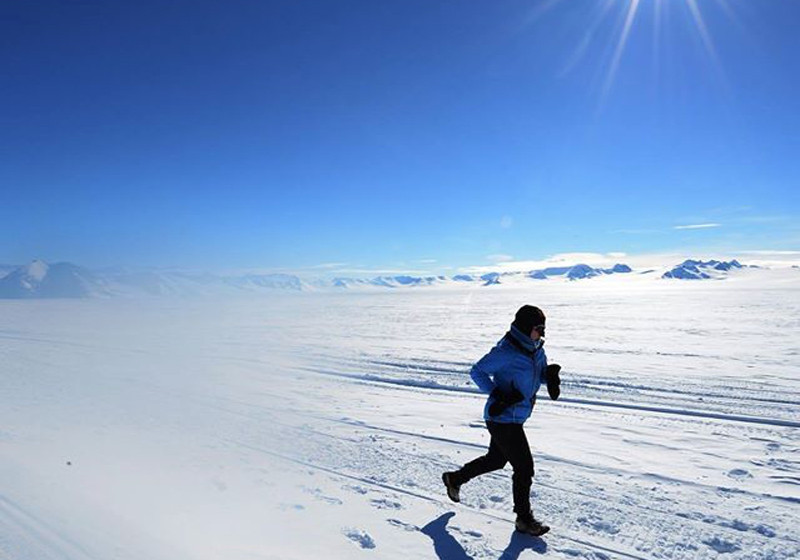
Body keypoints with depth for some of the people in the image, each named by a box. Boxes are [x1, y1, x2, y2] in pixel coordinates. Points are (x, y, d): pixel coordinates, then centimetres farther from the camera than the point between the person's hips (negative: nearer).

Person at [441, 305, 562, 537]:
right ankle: (524, 519, 22)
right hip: (503, 419, -9)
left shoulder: (536, 349, 2)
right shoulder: (506, 351, -23)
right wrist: (498, 395, -26)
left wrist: (550, 374, -11)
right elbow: (477, 371, -18)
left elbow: (542, 374, 12)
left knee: (496, 460, 24)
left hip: (515, 418, 9)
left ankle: (454, 479, 44)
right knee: (524, 468, 1)